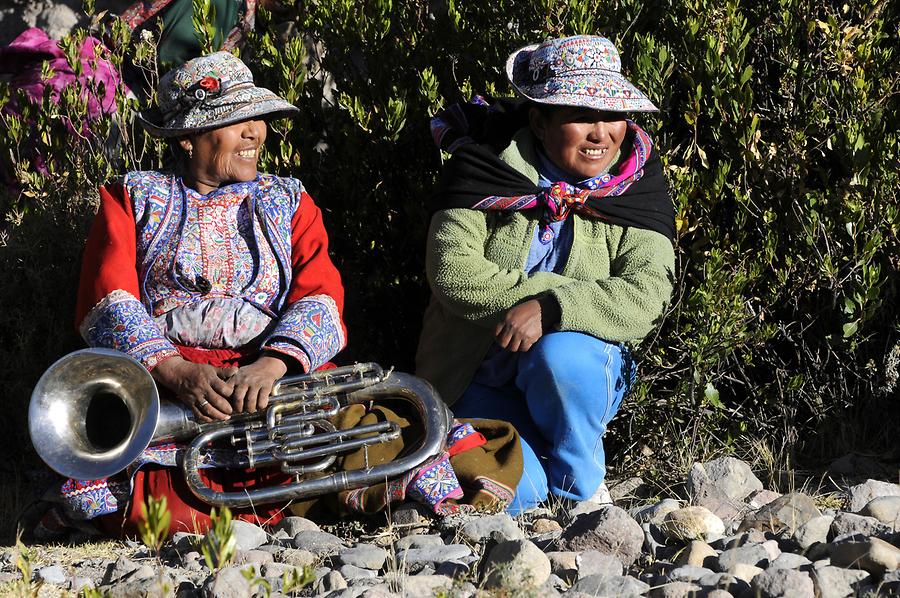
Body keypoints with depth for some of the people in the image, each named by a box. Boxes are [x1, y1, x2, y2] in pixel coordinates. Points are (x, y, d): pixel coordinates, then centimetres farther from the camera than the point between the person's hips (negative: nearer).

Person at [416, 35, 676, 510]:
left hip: (581, 371, 1)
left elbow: (645, 298, -19)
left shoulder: (637, 185, -6)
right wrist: (547, 288, -23)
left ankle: (578, 489, -9)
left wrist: (551, 307, -33)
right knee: (509, 495, -27)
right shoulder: (483, 164, -7)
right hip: (481, 378, -1)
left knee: (561, 355, -36)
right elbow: (452, 270, -17)